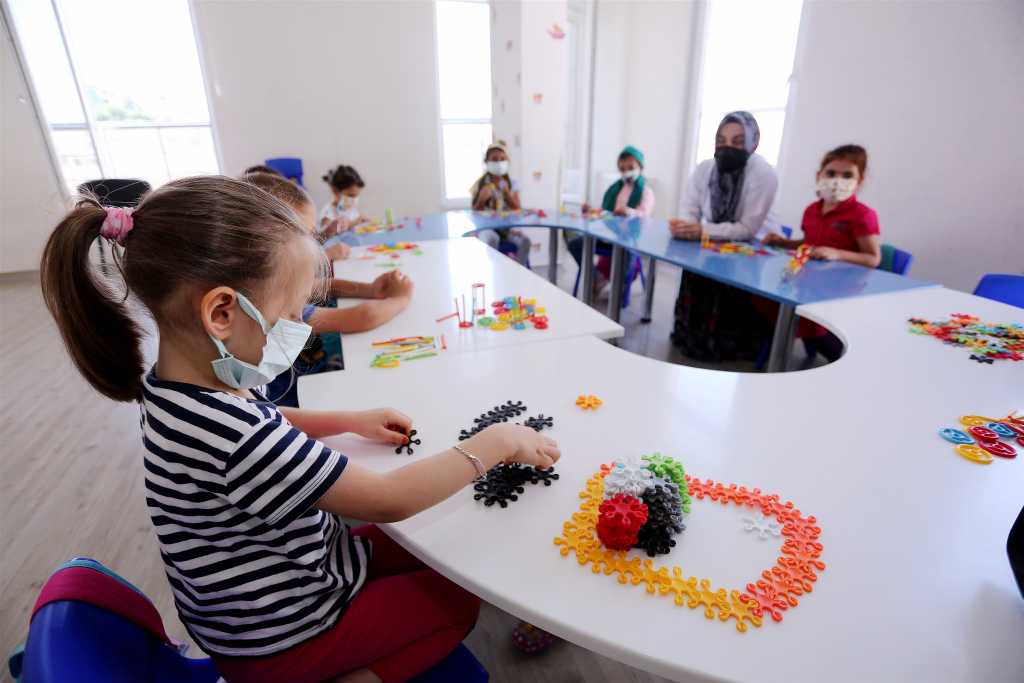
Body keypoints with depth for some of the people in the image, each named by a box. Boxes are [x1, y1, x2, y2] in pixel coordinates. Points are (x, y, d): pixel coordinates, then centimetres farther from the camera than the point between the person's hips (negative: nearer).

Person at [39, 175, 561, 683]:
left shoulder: (187, 389, -10)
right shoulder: (234, 436, -40)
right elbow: (389, 500, -32)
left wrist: (350, 421, 1)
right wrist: (498, 442, -21)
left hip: (283, 580, 7)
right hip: (280, 637, -7)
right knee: (458, 600, 10)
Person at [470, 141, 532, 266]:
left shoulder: (512, 184, 7)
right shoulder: (480, 184, 2)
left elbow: (518, 210, 1)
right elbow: (474, 213, 1)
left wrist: (507, 194, -14)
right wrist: (482, 199, -18)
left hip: (507, 227, 2)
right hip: (485, 227, -2)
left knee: (525, 240, -27)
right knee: (492, 239, -37)